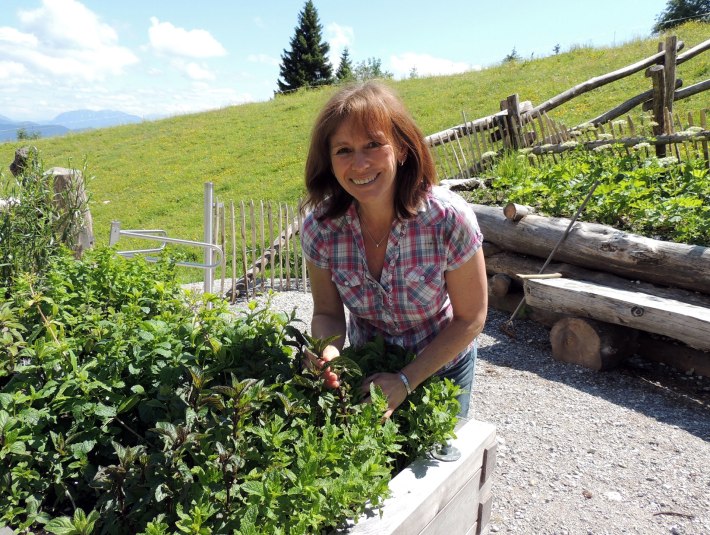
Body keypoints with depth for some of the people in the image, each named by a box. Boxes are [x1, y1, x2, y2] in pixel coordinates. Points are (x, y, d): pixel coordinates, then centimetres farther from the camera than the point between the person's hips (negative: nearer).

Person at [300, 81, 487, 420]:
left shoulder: (449, 219, -30)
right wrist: (328, 353, -32)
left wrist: (406, 381, -22)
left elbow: (470, 318, -19)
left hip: (441, 365, -1)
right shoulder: (319, 227, -23)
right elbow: (328, 313, -10)